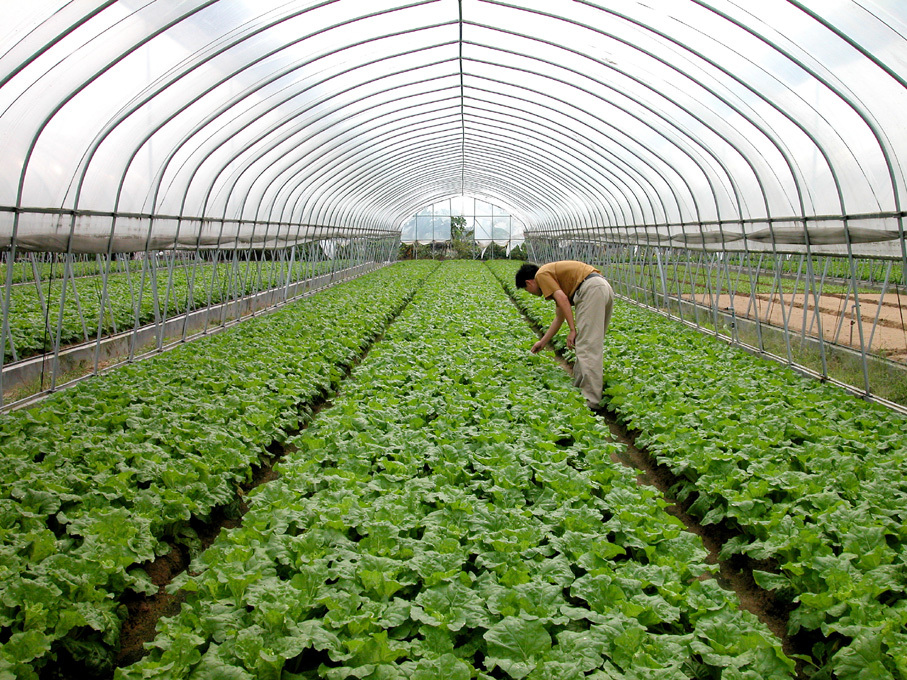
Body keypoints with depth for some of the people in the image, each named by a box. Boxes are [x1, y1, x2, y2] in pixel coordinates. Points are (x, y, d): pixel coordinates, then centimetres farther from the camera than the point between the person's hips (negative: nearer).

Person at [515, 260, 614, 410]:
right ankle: (580, 388, 24)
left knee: (586, 346, -10)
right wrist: (543, 342, 43)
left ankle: (590, 400, -12)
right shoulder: (554, 277, 31)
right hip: (605, 287, 10)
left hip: (591, 289, -10)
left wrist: (572, 330, -11)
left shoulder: (542, 274, 6)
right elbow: (559, 318, 36)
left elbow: (563, 299, -10)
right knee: (591, 344, 16)